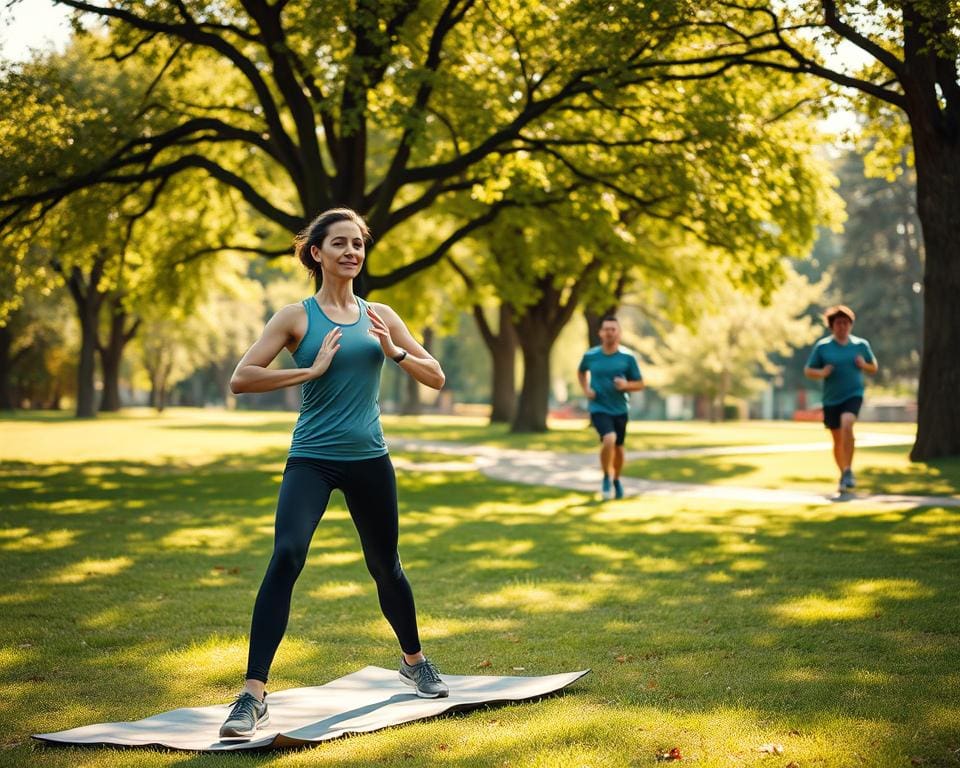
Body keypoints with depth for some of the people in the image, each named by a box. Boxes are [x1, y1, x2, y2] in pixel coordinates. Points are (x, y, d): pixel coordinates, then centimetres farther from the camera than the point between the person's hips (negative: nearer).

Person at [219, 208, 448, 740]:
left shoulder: (380, 316, 8)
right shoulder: (296, 317, -2)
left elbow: (436, 378, 9)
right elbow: (240, 379, -11)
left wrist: (394, 352, -8)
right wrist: (311, 370, -16)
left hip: (369, 458, 3)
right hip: (312, 458, -3)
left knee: (385, 565, 17)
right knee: (286, 557, -22)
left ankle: (414, 661, 42)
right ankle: (253, 695, -20)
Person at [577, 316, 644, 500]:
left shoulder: (628, 357, -6)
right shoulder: (590, 355, -4)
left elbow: (639, 384, 1)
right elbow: (581, 372, 18)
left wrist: (626, 385, -19)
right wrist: (586, 389, 1)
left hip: (619, 409, 2)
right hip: (598, 408, -2)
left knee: (618, 448, 13)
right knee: (609, 439, -26)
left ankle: (616, 480, 42)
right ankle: (607, 476, -1)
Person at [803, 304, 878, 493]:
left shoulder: (861, 345, 3)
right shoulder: (822, 346, -1)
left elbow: (874, 368, 14)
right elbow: (808, 371, 4)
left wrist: (864, 365, -8)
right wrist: (821, 373, -17)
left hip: (853, 395, -2)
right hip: (831, 399, 2)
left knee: (847, 424, -29)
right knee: (838, 440, 10)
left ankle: (848, 472, -24)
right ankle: (844, 475, 30)